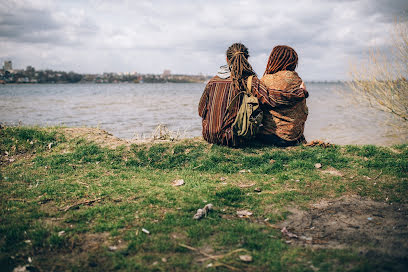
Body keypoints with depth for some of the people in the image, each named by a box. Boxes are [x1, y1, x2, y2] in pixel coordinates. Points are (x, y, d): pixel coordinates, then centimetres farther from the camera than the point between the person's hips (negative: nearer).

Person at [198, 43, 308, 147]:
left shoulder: (213, 81, 1)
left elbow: (201, 111, 8)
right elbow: (272, 98, -21)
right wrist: (302, 92, -8)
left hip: (209, 136, 4)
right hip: (232, 139, -4)